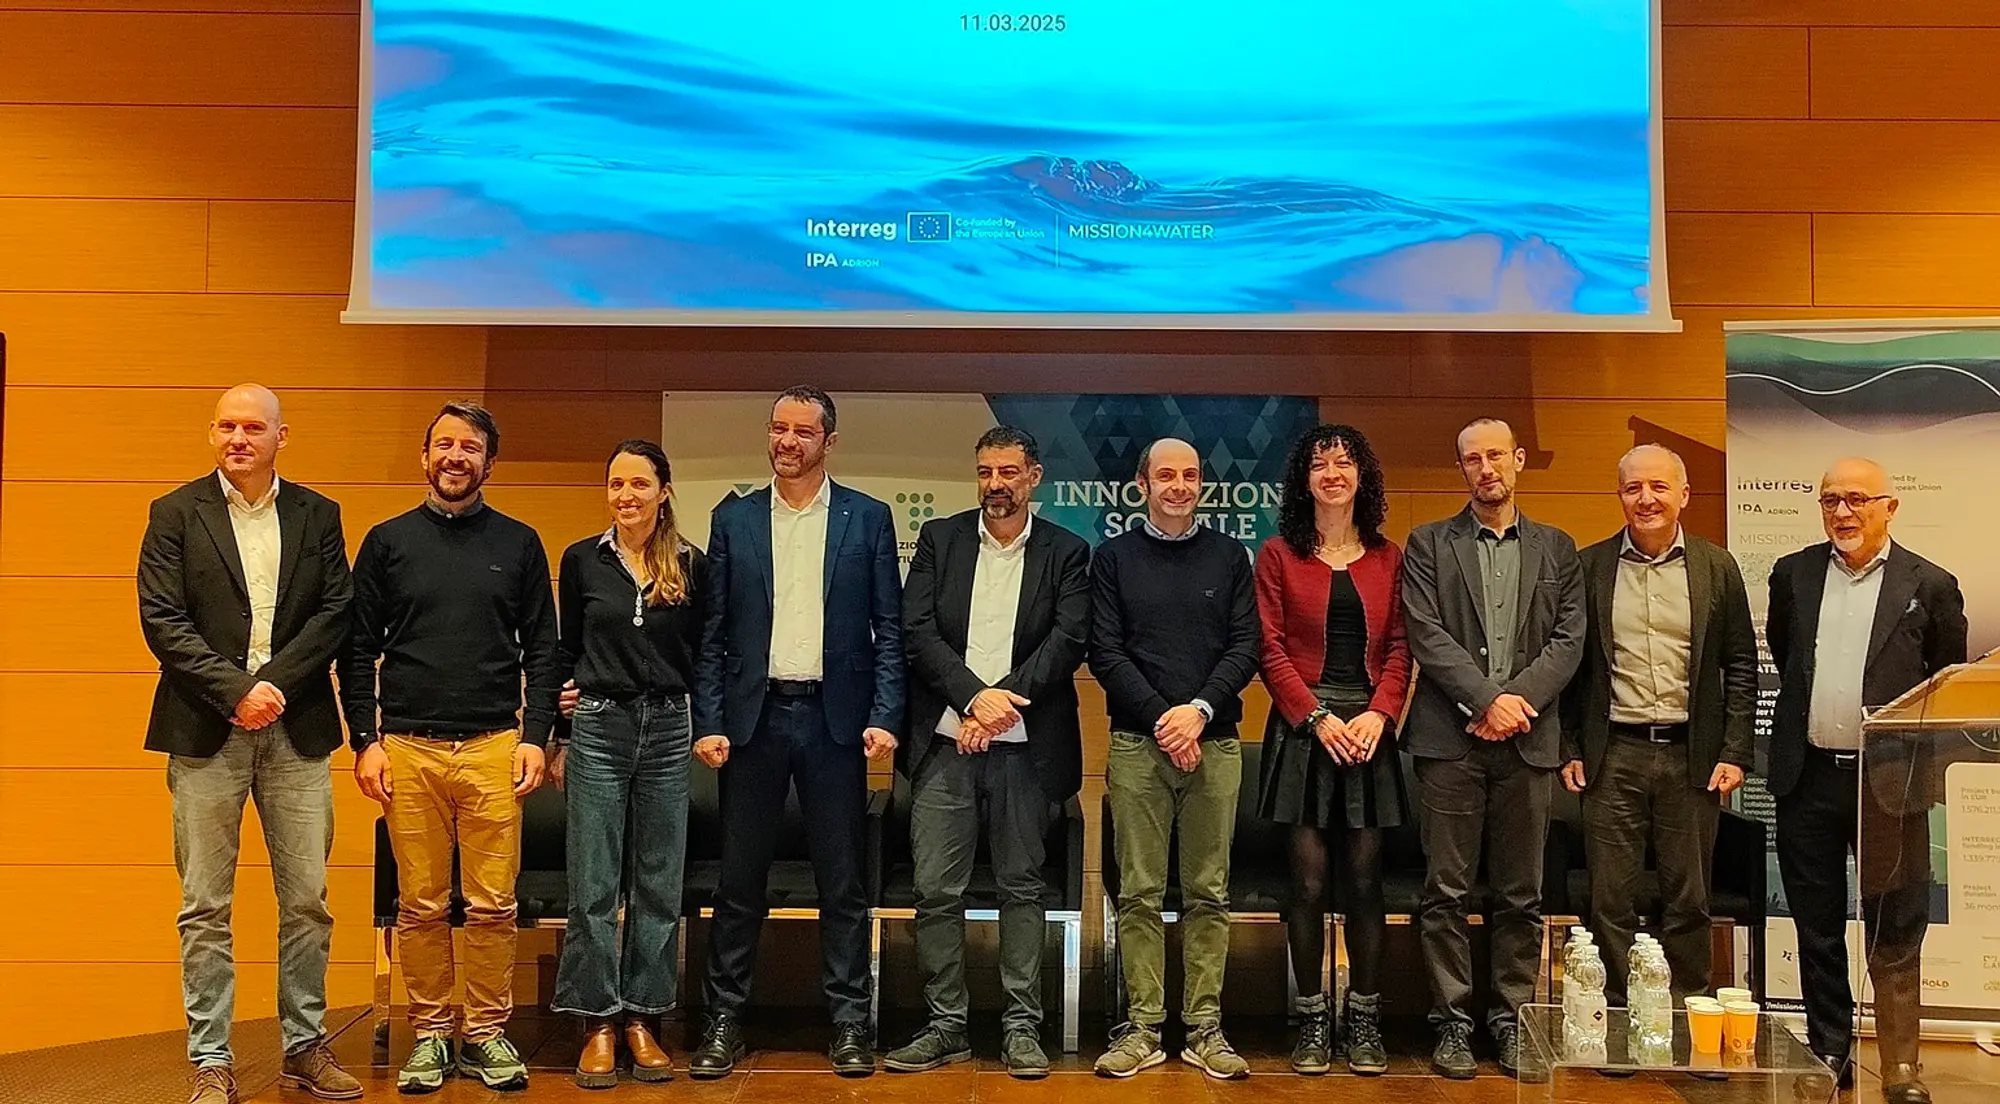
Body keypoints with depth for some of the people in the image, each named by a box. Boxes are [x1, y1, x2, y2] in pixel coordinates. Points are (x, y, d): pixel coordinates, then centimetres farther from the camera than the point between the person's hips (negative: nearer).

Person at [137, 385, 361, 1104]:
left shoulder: (318, 515, 9)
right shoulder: (176, 514, 4)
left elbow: (336, 612, 1)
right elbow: (162, 620, -4)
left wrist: (275, 682, -11)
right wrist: (236, 690, -14)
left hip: (295, 727, 2)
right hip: (206, 732, -1)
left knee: (307, 902, 6)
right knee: (205, 909, 3)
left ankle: (306, 1046, 19)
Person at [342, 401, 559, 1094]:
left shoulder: (519, 543, 8)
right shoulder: (387, 542, 8)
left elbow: (542, 650, 8)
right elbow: (359, 651, 8)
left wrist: (535, 736, 0)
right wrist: (365, 741, 1)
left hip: (494, 749, 0)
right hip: (408, 749, 0)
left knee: (493, 905, 1)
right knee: (421, 906, 5)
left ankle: (487, 1034, 15)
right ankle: (430, 1033, 18)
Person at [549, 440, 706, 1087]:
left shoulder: (691, 565, 2)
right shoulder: (582, 560, 3)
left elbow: (702, 656, 9)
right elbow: (566, 651, 9)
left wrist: (705, 727, -1)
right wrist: (557, 732, 6)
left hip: (667, 731, 1)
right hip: (598, 729, 0)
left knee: (658, 886, 6)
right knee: (593, 887, 1)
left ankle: (643, 1021, 16)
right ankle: (599, 1025, 11)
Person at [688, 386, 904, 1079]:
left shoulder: (867, 519, 4)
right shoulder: (733, 519, 7)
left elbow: (888, 628, 3)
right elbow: (712, 631, 6)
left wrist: (884, 717, -7)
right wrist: (708, 724, -2)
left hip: (835, 718, -1)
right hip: (754, 716, 1)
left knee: (842, 880, 5)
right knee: (740, 879, 7)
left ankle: (849, 1021, 15)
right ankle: (724, 1019, 17)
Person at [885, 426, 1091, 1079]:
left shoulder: (1066, 553, 6)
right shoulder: (939, 539, 8)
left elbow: (1069, 640, -5)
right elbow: (917, 631, -2)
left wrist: (1004, 699, -16)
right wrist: (974, 696, -14)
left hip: (1025, 745, -1)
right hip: (945, 742, 1)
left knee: (1022, 888, 6)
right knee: (936, 891, 2)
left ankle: (1021, 1027, 15)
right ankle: (946, 1025, 13)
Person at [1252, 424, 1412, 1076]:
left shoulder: (1387, 558, 12)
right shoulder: (1279, 555, 5)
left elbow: (1398, 649, 7)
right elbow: (1271, 649, -1)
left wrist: (1378, 713, -8)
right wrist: (1318, 717, -11)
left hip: (1368, 728, 2)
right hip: (1303, 727, -2)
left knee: (1365, 877, 2)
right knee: (1308, 879, -2)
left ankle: (1364, 1021, 11)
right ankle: (1311, 1020, 8)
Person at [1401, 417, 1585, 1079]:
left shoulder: (1557, 549, 14)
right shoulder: (1429, 545, 7)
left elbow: (1568, 639, 5)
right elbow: (1426, 634, -3)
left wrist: (1518, 699, -10)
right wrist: (1487, 698, -13)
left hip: (1527, 741, 2)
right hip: (1451, 738, -2)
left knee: (1521, 895, 7)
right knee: (1446, 892, 0)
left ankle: (1512, 1019, 16)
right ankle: (1451, 1022, 9)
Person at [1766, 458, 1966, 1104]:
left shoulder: (1929, 586, -1)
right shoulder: (1793, 574, 6)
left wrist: (1917, 749, 4)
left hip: (1890, 782, -3)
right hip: (1809, 777, 3)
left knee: (1895, 936, 2)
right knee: (1817, 930, 11)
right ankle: (1829, 1052, 24)